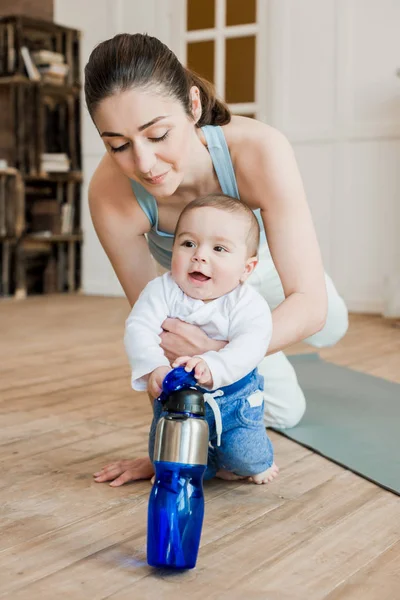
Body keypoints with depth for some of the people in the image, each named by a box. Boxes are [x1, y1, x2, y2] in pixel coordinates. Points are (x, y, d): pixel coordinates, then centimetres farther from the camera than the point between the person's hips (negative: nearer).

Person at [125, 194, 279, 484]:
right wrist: (154, 367, -47)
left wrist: (212, 367, -55)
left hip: (233, 394, -2)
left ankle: (257, 462, 24)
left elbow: (249, 346, -36)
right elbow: (139, 329, -27)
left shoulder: (247, 304, -21)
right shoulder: (162, 291, -17)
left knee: (243, 455, -15)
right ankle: (216, 466, 29)